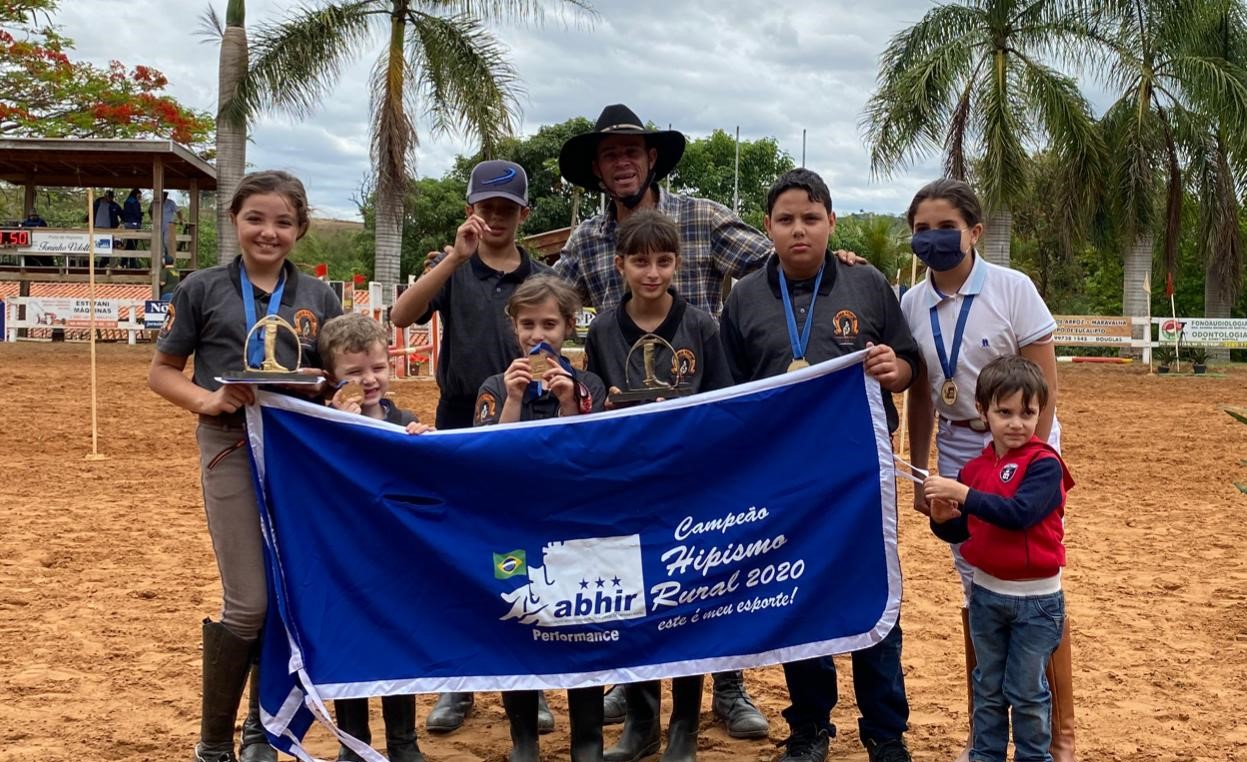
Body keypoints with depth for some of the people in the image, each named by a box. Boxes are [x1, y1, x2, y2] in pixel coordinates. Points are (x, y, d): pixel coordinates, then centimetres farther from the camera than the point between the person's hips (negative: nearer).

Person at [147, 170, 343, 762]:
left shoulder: (318, 297, 7)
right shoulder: (203, 289, 1)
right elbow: (161, 372, 4)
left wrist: (318, 387, -9)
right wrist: (207, 400, -15)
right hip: (232, 451, -3)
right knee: (249, 603, -6)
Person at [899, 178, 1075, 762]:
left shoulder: (1012, 289, -12)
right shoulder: (912, 304, 1)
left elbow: (1044, 383, -11)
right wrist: (919, 471, 10)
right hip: (957, 453, 4)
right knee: (975, 590, 10)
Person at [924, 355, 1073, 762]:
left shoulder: (1044, 464, -14)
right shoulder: (975, 468, 2)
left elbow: (1019, 513, -29)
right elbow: (962, 531, 9)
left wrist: (963, 494, -31)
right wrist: (943, 518, -12)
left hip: (1036, 598, -5)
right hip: (986, 593, 5)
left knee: (1026, 691, 7)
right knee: (988, 687, 16)